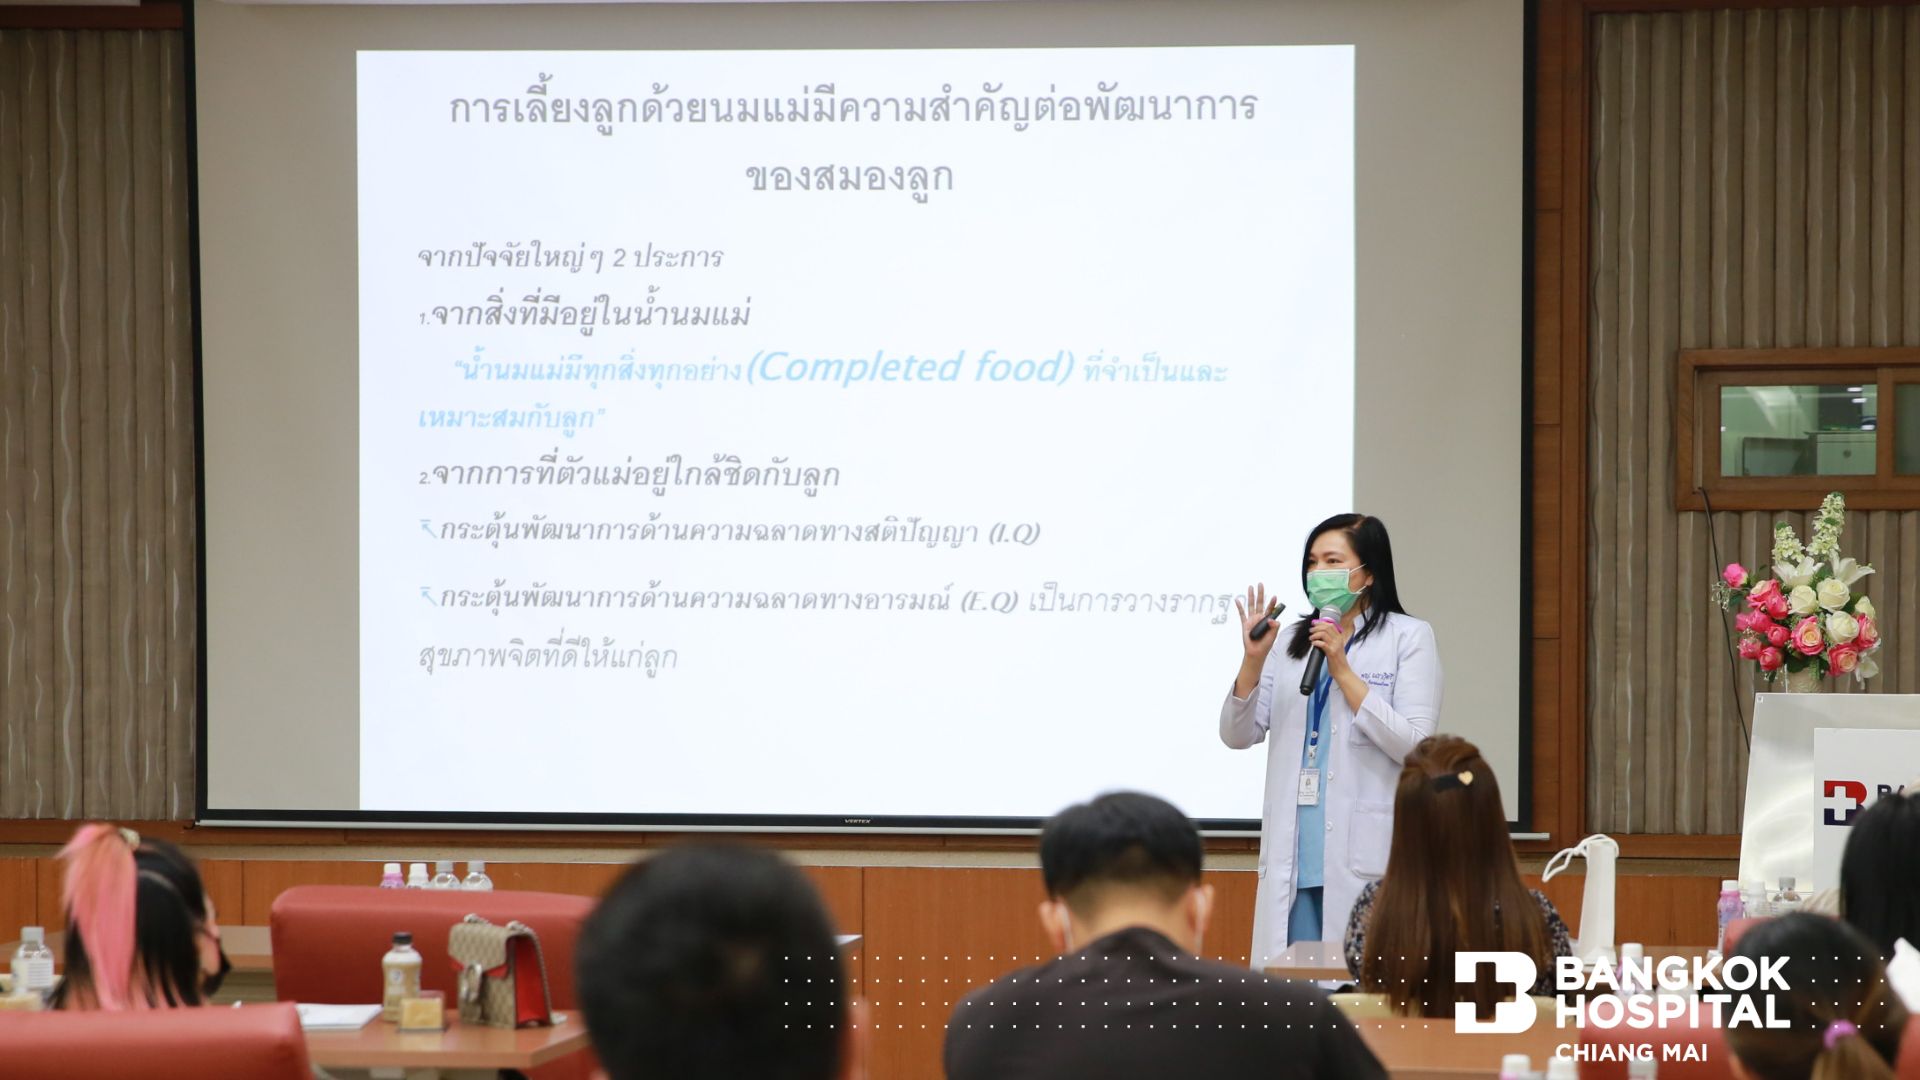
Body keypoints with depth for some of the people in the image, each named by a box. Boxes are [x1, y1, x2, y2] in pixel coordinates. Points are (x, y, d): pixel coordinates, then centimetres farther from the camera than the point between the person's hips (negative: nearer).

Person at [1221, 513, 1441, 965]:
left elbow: (1414, 746, -8)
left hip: (1366, 857, -4)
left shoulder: (1408, 637, 2)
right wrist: (1252, 659, -5)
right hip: (1294, 854, 4)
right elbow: (1239, 735, 10)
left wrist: (1342, 670, -11)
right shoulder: (1291, 642, 15)